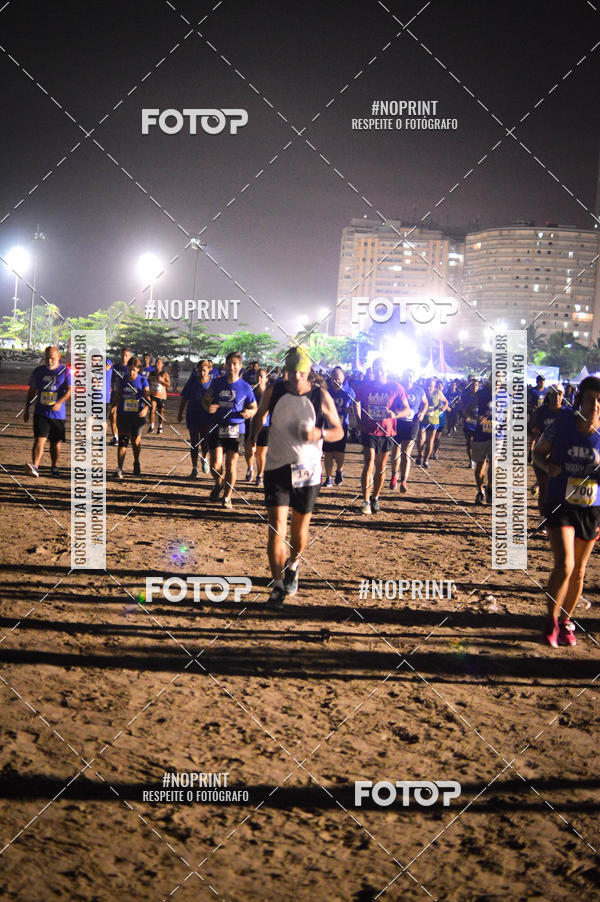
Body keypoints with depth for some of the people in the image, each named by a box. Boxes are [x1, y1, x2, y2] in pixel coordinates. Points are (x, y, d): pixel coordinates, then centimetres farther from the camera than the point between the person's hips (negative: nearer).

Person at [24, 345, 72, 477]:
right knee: (40, 440, -13)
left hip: (58, 413, -1)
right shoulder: (38, 371, 6)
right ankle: (35, 466, -24)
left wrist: (59, 403, -28)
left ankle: (54, 467, 28)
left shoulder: (65, 371, -2)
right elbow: (31, 391, 16)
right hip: (41, 412, 1)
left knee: (56, 442, 10)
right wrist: (26, 409, 15)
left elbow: (70, 390, -12)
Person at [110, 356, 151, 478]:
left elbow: (147, 397, -5)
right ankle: (119, 469, -7)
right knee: (123, 440, -7)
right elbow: (116, 396, 12)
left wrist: (146, 408, -22)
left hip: (137, 415, 0)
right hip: (123, 414, 1)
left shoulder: (143, 380, -2)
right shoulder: (122, 380, 2)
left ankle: (136, 464, 32)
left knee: (136, 441, 5)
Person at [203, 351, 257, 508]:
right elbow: (206, 400, 15)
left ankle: (227, 497, 18)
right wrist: (208, 407, -9)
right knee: (215, 465, -5)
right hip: (217, 429, 1)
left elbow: (254, 408, 7)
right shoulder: (216, 383, 5)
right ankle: (219, 483, 28)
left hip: (236, 430, -1)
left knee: (231, 465, 1)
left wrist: (249, 413, -16)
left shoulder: (245, 387, 0)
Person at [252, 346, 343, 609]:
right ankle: (277, 587, -3)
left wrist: (319, 433, -18)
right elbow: (259, 417, 19)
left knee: (300, 528, 12)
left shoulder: (321, 396, -6)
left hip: (307, 471, 0)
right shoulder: (273, 391, -2)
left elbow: (338, 431, 0)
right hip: (276, 468, 0)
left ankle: (292, 566, 42)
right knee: (276, 528, -9)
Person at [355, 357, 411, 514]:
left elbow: (407, 410, -3)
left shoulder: (396, 388, -2)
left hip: (387, 433, 1)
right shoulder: (364, 387, 0)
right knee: (369, 464, -15)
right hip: (369, 431, -1)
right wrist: (360, 422, 5)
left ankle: (375, 498, 24)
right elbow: (356, 404, 17)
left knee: (380, 468, 7)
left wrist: (395, 414, -24)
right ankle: (365, 501, -13)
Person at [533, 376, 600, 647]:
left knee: (578, 572, 12)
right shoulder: (563, 424, -8)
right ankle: (551, 622, 4)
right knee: (564, 566, -16)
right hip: (560, 505, -2)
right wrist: (547, 466, -16)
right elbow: (538, 452, 6)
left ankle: (566, 621, 33)